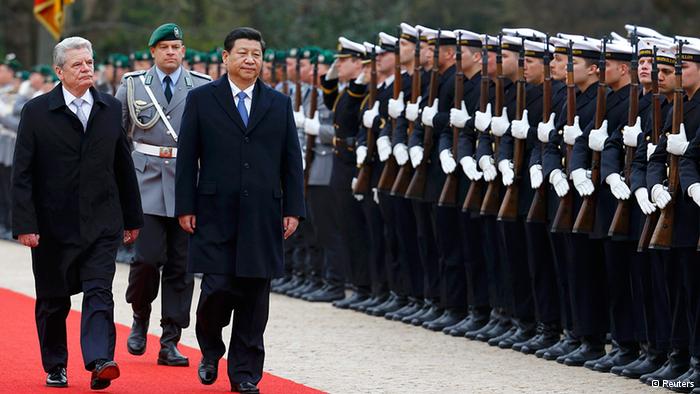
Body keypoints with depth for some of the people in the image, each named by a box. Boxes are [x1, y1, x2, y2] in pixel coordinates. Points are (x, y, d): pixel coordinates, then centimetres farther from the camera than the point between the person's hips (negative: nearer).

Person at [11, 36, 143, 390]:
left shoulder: (111, 109, 6)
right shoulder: (37, 112, -2)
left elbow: (124, 167, 12)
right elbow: (22, 173, -4)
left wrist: (132, 218, 12)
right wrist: (25, 224, -11)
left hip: (101, 224, 1)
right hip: (53, 224, -1)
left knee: (99, 293, -13)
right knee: (53, 300, 9)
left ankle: (99, 361, -23)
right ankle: (55, 367, 23)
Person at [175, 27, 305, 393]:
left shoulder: (279, 104, 10)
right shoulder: (201, 99, 4)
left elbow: (292, 161, 10)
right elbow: (187, 158, 2)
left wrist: (293, 209, 3)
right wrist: (186, 207, -4)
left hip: (262, 217, 2)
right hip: (215, 214, -2)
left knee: (254, 294, 2)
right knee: (218, 288, -8)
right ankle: (211, 351, 20)